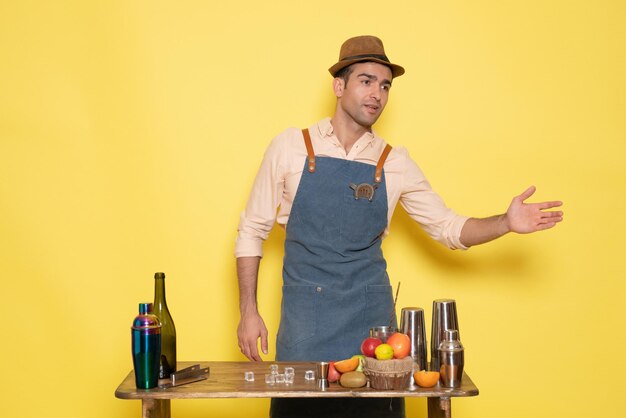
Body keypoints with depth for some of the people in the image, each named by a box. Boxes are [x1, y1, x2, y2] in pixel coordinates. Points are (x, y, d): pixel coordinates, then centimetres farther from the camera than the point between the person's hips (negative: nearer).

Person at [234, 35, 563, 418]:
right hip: (304, 320, -1)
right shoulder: (290, 147, -1)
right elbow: (252, 230, 4)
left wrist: (507, 223, -8)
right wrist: (248, 312, 0)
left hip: (370, 317, 2)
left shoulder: (395, 162, 4)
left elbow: (448, 227, 9)